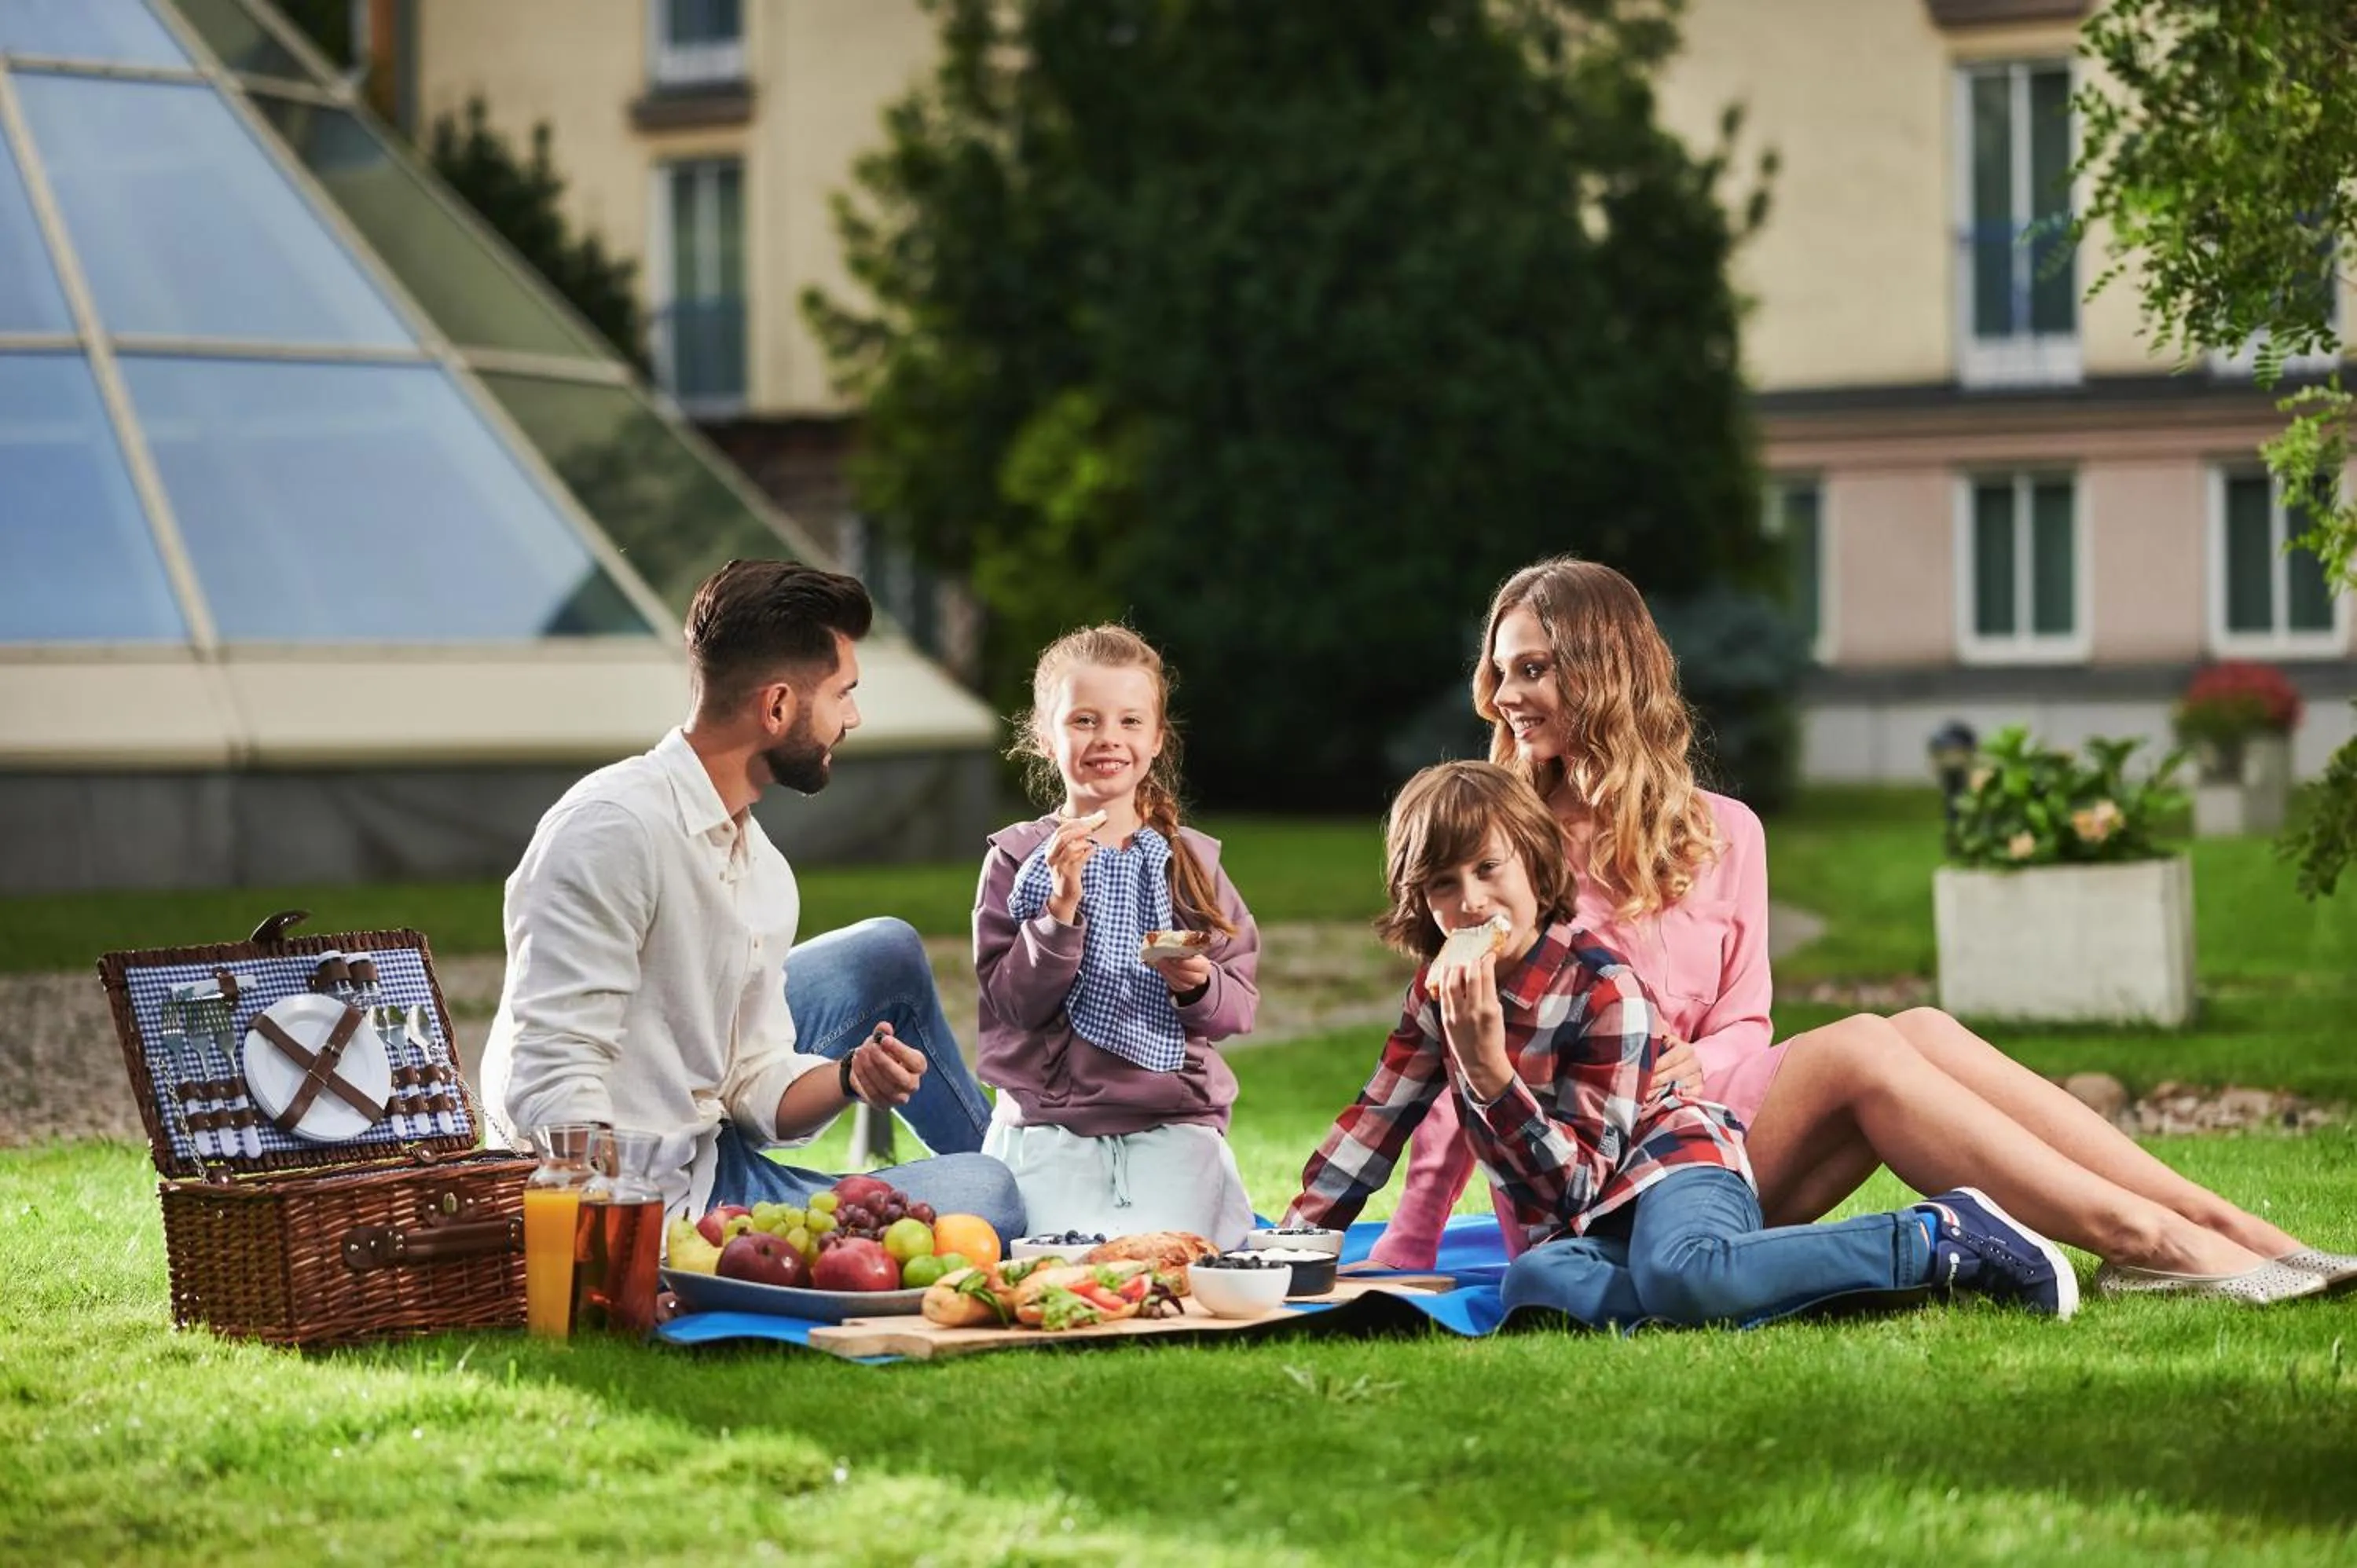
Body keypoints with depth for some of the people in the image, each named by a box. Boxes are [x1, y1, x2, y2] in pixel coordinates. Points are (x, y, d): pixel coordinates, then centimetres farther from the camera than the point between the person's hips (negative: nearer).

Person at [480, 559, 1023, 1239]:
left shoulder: (765, 872, 7)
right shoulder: (614, 827, -22)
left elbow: (756, 1086, 7)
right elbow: (554, 1086, -27)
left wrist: (849, 1076, -13)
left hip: (714, 1148, 10)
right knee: (985, 1197, -11)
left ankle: (998, 1152, 44)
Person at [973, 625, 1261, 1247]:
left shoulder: (1190, 860, 9)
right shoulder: (1016, 860, 3)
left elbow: (1241, 1006, 7)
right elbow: (1016, 1003, -6)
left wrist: (1199, 986, -15)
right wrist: (1061, 905, -18)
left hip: (1173, 1124, 1)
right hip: (1051, 1122, -1)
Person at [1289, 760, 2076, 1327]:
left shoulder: (1602, 987, -10)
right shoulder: (1438, 993, 8)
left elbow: (1579, 1177, -15)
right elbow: (1372, 1126, 17)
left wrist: (1488, 1068, -26)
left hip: (1667, 1161, -4)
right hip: (1577, 1229, 5)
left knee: (1678, 1274, -44)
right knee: (1535, 1286, -37)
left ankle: (1941, 1238, -28)